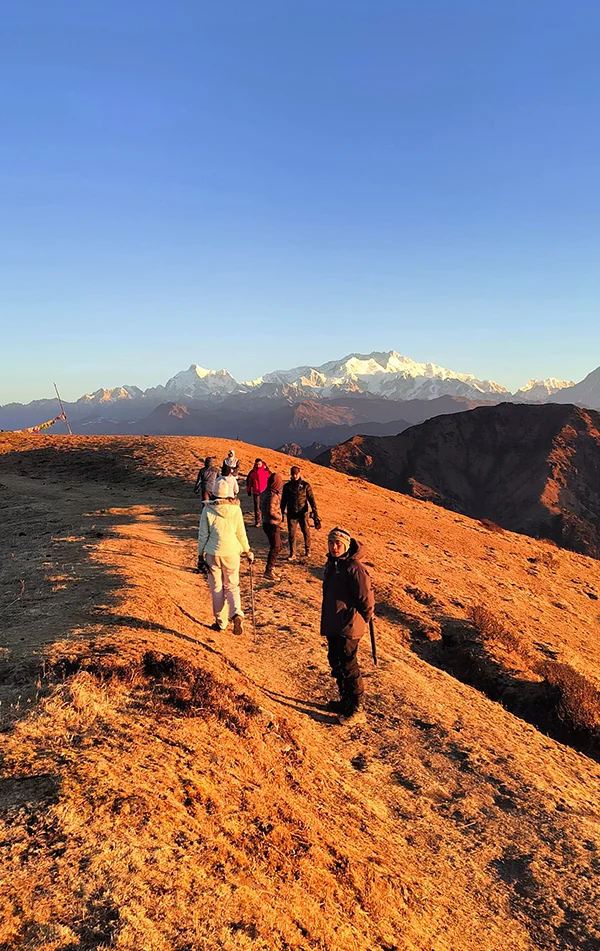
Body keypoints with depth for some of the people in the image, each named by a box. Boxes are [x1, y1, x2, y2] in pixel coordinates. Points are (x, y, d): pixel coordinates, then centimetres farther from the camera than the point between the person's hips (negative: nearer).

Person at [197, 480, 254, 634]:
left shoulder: (208, 510, -6)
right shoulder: (235, 509, -4)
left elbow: (203, 535, -3)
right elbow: (241, 533, 2)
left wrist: (200, 555, 7)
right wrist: (248, 551, 16)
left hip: (213, 553, -1)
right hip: (232, 552, 1)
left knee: (216, 588, 12)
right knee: (232, 586, 11)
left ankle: (220, 621, 19)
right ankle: (236, 614, -12)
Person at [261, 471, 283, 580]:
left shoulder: (265, 493, 7)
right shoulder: (273, 496, -22)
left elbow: (262, 507, 17)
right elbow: (271, 511, -28)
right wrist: (280, 517, -12)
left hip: (267, 523, 10)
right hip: (272, 525, -10)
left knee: (277, 546, 20)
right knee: (275, 548, -1)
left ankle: (271, 567, 29)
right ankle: (268, 571, 3)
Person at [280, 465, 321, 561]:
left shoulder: (305, 485, -1)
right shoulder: (287, 486, 4)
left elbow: (311, 499, -2)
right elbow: (283, 501, 11)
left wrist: (315, 512, -10)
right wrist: (282, 513, 10)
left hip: (303, 513, -1)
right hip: (291, 514, 1)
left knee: (306, 532, 8)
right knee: (291, 534, 0)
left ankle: (307, 550, 30)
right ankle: (292, 554, 9)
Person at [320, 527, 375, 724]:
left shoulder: (354, 567, -21)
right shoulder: (331, 563, 9)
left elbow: (365, 597, -18)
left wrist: (365, 619, -6)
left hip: (349, 625, -9)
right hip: (332, 624, 9)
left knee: (348, 665, -1)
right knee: (336, 662, 18)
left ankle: (355, 708, 13)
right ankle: (345, 701, 34)